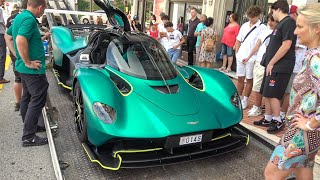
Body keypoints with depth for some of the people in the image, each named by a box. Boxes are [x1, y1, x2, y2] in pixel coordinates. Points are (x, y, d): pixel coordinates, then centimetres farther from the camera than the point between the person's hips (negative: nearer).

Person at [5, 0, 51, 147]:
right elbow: (20, 41, -31)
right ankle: (28, 137, 1)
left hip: (23, 68, 10)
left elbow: (8, 37, 22)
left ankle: (29, 126, 36)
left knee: (27, 97, 20)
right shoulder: (29, 19, -18)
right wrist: (28, 62, -21)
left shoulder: (19, 17, 13)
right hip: (33, 69, -10)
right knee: (37, 100, -4)